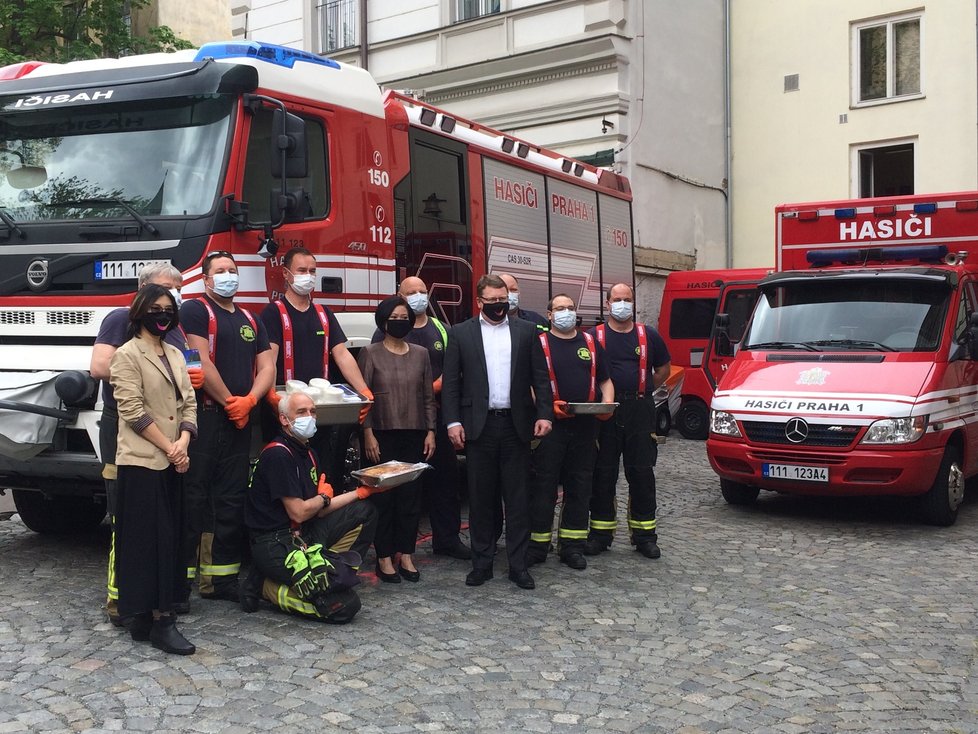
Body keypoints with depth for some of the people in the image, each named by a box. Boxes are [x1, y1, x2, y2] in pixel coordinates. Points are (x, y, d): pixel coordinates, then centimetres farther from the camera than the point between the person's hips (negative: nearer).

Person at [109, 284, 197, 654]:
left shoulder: (175, 355, 15)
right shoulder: (127, 355, -6)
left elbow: (188, 403, 10)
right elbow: (133, 411, -14)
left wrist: (183, 443, -7)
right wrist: (169, 448, -13)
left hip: (172, 461, 7)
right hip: (142, 461, -7)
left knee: (169, 537, 8)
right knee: (150, 539, -6)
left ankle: (147, 613, 16)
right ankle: (158, 620, -5)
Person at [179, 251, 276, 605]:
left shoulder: (250, 321, 20)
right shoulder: (195, 310, 0)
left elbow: (266, 367, 12)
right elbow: (201, 361, -11)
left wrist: (249, 400, -5)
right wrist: (229, 401, -9)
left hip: (239, 421, 7)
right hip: (204, 415, -7)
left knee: (232, 499, 8)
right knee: (193, 496, -7)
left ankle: (222, 576, 15)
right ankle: (182, 578, -4)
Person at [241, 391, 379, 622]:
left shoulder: (307, 453, 14)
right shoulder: (277, 454, -16)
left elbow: (319, 511, 13)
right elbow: (299, 512, -17)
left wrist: (360, 492, 8)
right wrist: (324, 497, 2)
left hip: (301, 535, 10)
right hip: (275, 544, -10)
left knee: (364, 513, 9)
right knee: (344, 605, -19)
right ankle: (267, 587, -4)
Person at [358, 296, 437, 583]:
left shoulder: (420, 354, 9)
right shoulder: (370, 353, -1)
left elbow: (428, 397, 11)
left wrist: (430, 432, 4)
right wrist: (368, 435, -10)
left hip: (414, 435, 3)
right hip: (382, 435, -3)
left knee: (411, 494, 4)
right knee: (383, 496, 0)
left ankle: (406, 555, 13)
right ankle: (384, 557, 8)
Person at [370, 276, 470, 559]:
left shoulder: (441, 331, 14)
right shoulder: (387, 332, 2)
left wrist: (431, 389, -10)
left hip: (437, 416, 4)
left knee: (445, 475, 6)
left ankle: (446, 538, 16)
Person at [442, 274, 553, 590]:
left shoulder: (526, 331, 8)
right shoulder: (461, 333, 5)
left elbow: (540, 377, 6)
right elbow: (450, 382, 2)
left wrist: (544, 414, -4)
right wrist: (453, 422, -7)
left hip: (516, 425, 1)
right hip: (479, 426, -1)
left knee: (517, 498, 4)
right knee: (481, 498, 6)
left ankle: (518, 564, 11)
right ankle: (482, 563, 15)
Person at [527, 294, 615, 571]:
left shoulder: (591, 343, 14)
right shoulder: (540, 343, 2)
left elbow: (605, 381, 17)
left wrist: (607, 403, -2)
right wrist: (548, 406, -19)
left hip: (585, 426, 4)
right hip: (550, 425, -4)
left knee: (579, 486, 7)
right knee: (543, 486, -2)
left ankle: (572, 546, 16)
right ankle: (537, 545, 6)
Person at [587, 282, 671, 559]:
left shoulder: (649, 336, 9)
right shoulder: (594, 336, 3)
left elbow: (663, 369, 19)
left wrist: (642, 391, 9)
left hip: (640, 411, 1)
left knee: (642, 474, 4)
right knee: (603, 474, 4)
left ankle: (644, 534, 13)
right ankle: (601, 533, 13)